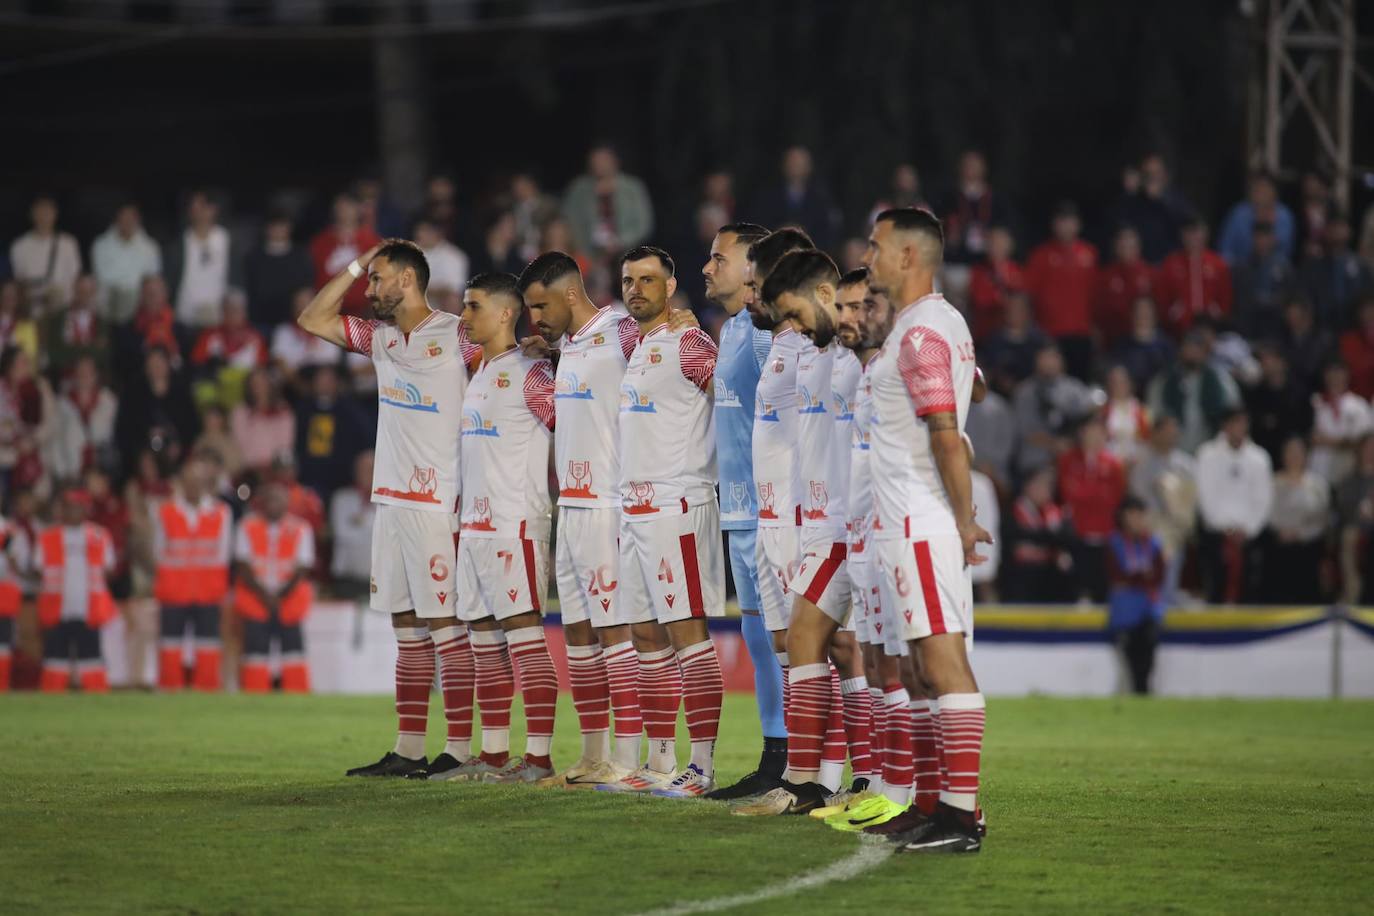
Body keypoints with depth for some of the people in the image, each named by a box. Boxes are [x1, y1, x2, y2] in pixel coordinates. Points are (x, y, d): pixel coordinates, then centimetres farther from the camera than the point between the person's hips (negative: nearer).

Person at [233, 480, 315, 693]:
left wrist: (281, 595, -12)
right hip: (255, 601, 0)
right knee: (255, 650, -5)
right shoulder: (248, 527, 3)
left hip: (289, 601, 0)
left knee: (293, 649, -6)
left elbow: (302, 569, -2)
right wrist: (264, 595, -12)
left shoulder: (300, 530, 1)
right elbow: (243, 567, -1)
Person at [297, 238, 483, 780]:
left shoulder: (456, 336, -8)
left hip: (437, 504, -8)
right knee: (407, 629, 9)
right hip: (391, 501, 8)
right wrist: (355, 267, 13)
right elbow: (312, 320, 21)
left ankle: (459, 750, -6)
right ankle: (408, 750, 12)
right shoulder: (380, 336, 15)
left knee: (445, 626, -7)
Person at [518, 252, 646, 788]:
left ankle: (627, 760, -6)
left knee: (615, 629, -8)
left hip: (610, 506, -9)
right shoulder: (566, 346, 17)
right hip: (570, 506, 9)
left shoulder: (621, 332, -11)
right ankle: (593, 756, 16)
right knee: (577, 629, 10)